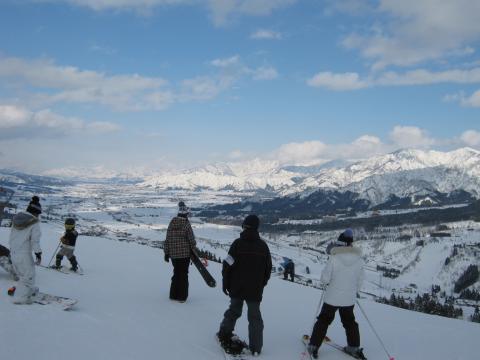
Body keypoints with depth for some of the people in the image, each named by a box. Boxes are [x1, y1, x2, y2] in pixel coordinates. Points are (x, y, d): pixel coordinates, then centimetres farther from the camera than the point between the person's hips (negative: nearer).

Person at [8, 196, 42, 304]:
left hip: (13, 253, 8)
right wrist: (38, 253, -6)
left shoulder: (16, 219, 8)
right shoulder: (34, 223, -13)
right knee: (28, 276, 6)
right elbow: (35, 240, -15)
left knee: (23, 274, 25)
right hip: (24, 254, -8)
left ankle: (30, 290, 42)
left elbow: (11, 236, 14)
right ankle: (20, 297, 5)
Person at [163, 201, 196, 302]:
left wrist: (166, 253, 13)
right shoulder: (186, 224, -13)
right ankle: (182, 296, 8)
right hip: (185, 254, -5)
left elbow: (167, 239, 5)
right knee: (183, 275, 6)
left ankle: (173, 295, 23)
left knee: (176, 273, 18)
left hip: (173, 254, 5)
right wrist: (193, 249, 9)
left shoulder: (171, 223, 2)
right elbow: (192, 240, -11)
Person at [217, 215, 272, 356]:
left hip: (237, 287, 0)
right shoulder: (263, 245, -2)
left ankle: (224, 333, 29)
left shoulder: (238, 243, -11)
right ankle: (255, 347, 6)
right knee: (255, 316, 7)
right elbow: (268, 268, 7)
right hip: (255, 289, 1)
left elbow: (228, 265, -11)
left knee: (234, 310, 20)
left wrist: (226, 283, 2)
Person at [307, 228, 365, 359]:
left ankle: (314, 346, 14)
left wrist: (325, 281, 5)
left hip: (332, 297, -3)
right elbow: (359, 281, 3)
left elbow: (325, 278, -18)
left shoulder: (334, 258, -20)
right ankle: (354, 347, 28)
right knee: (349, 322, 22)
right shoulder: (359, 260, -7)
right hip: (349, 299, 3)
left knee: (323, 321, 12)